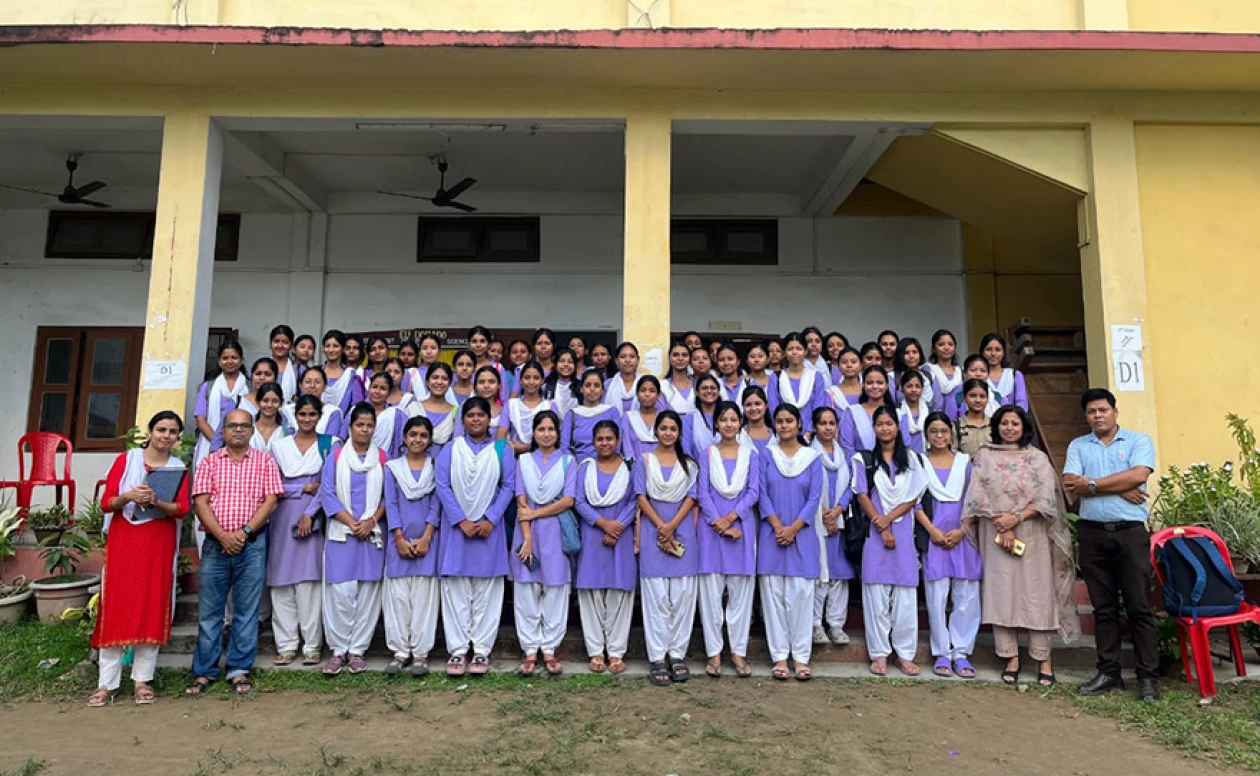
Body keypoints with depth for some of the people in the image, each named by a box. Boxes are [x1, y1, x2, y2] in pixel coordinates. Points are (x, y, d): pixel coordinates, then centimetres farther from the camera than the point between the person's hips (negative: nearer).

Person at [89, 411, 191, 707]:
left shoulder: (178, 468, 5)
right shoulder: (125, 460, 4)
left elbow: (182, 509, -6)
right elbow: (106, 502, 0)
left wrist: (155, 501, -23)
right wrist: (128, 497, -19)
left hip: (159, 544, 1)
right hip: (123, 540, 0)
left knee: (153, 608, 2)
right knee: (116, 606, -1)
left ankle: (142, 679, 11)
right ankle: (107, 683, 6)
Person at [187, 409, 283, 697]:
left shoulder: (265, 462, 6)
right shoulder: (209, 462, 9)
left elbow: (271, 501, -2)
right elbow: (201, 502, 0)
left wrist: (245, 531, -12)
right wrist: (223, 535, -12)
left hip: (252, 544, -1)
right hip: (215, 544, 1)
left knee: (247, 610, 5)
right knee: (208, 611, 6)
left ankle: (239, 670, 15)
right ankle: (204, 671, 17)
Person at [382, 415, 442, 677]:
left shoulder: (436, 467, 7)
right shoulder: (392, 467, 8)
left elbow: (436, 504, 1)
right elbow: (390, 504, 2)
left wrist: (425, 538, -9)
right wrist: (400, 539, -7)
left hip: (426, 540, -1)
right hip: (399, 540, 1)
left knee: (424, 595, 0)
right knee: (397, 595, 2)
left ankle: (420, 652, 6)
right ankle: (400, 651, 10)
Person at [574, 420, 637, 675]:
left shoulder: (629, 468, 5)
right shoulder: (585, 467, 8)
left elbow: (634, 502, -1)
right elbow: (579, 501, -1)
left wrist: (618, 526, -14)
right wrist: (603, 523, -13)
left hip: (621, 537, -1)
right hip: (591, 537, 1)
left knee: (619, 592, 1)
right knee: (592, 592, 1)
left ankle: (616, 651, 10)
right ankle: (595, 650, 11)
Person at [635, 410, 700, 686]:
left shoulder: (689, 464, 11)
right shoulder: (644, 460, 7)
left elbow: (691, 498, 2)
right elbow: (642, 497, 0)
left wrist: (672, 525, -11)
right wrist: (660, 526, -11)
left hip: (682, 531, 2)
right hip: (653, 530, -1)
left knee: (682, 594, 1)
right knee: (656, 594, -2)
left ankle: (678, 654, 11)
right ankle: (657, 658, 3)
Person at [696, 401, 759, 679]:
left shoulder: (750, 453, 8)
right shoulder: (706, 453, 6)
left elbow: (753, 491, 0)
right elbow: (702, 493, 0)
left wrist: (731, 517, -11)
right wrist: (718, 523, -11)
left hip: (742, 526, 1)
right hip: (711, 528, 0)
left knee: (741, 591, 4)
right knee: (711, 591, 1)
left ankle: (739, 651, 14)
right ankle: (714, 652, 10)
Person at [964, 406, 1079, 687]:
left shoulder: (1037, 458, 7)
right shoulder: (985, 457, 6)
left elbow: (1047, 498, -2)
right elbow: (980, 495, -2)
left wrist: (1017, 517, -14)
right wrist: (1002, 526, -12)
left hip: (1033, 535, 0)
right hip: (995, 534, 0)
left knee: (1037, 593, 0)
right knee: (1001, 593, 0)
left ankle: (1043, 659, 9)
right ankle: (1011, 657, 8)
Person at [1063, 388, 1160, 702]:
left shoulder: (1138, 440, 5)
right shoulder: (1078, 446, 10)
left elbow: (1138, 475, -14)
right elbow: (1071, 486, -3)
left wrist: (1092, 484, -10)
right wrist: (1119, 488, -11)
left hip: (1131, 532, -2)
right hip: (1093, 534, 2)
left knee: (1139, 607, 1)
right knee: (1103, 608, 9)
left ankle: (1148, 676, 8)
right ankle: (1108, 673, 16)